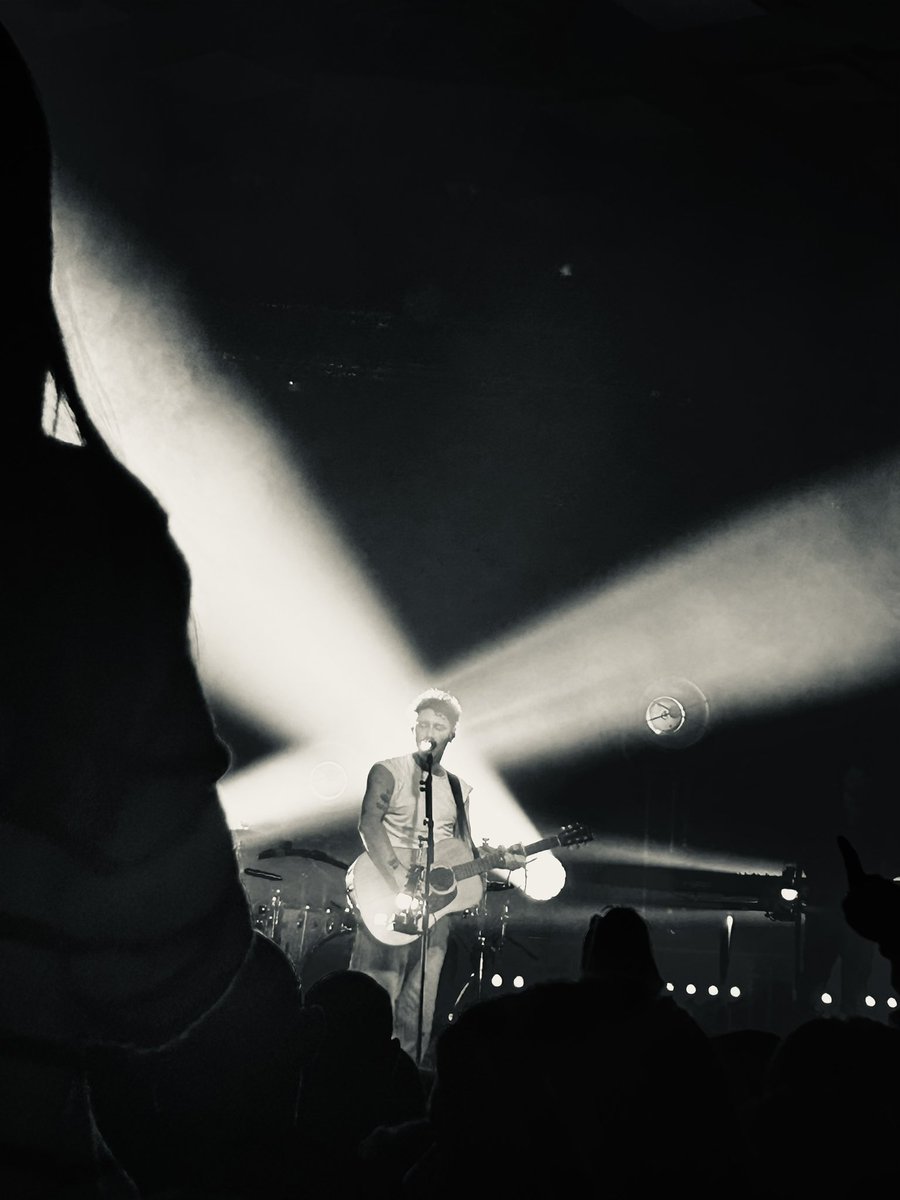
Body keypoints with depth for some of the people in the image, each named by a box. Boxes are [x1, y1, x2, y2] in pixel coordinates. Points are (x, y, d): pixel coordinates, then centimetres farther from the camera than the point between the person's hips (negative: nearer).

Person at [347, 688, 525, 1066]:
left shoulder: (458, 788, 17)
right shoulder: (389, 772, 0)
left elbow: (466, 849, 19)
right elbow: (369, 825, -16)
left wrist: (498, 857, -1)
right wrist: (400, 881, -26)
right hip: (387, 904, -5)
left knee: (419, 1009, 5)